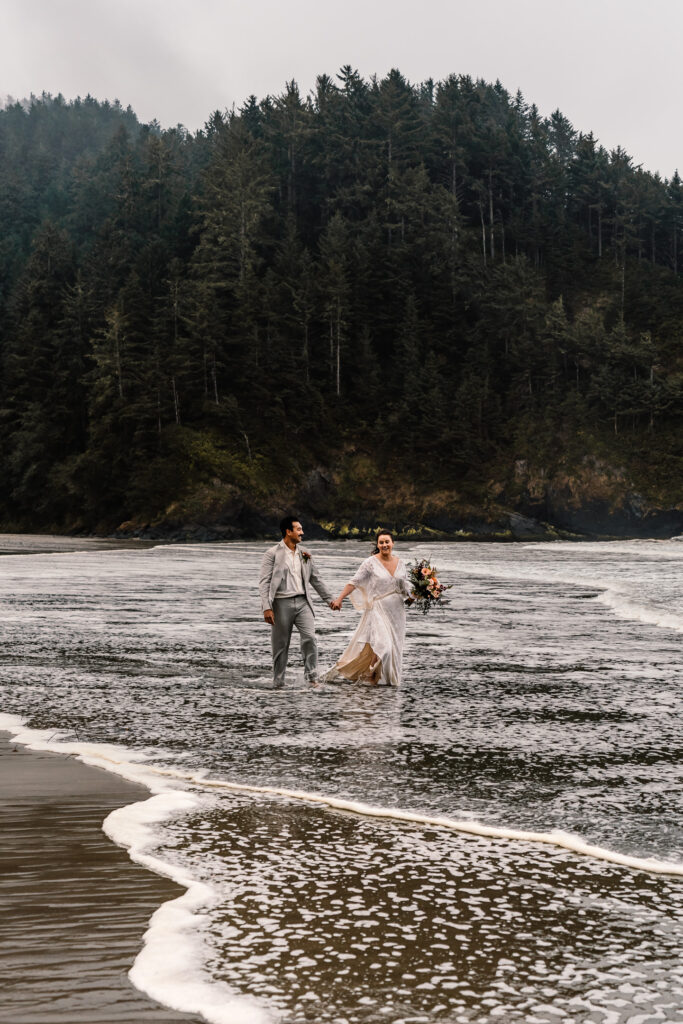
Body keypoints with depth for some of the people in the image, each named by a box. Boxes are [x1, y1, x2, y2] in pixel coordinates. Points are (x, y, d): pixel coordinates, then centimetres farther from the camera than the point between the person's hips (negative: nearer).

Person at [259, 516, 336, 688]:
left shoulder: (304, 554, 14)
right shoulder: (273, 554, -2)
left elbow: (316, 579, 22)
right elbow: (264, 582, -7)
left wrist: (329, 599, 22)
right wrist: (266, 608, -15)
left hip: (302, 602, 4)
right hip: (282, 603, -4)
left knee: (309, 638, -13)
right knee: (280, 645, 2)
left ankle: (312, 677, -7)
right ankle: (278, 683, 13)